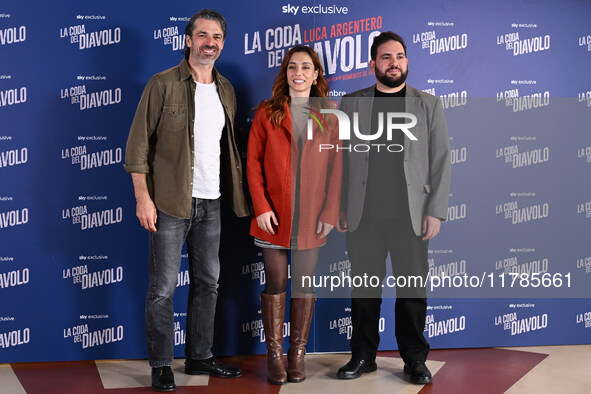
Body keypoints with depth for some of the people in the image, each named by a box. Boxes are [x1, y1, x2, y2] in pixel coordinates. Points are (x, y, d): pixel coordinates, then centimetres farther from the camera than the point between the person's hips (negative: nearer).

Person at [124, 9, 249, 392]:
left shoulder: (226, 90, 12)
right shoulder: (163, 85, -5)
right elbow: (138, 144, -8)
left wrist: (239, 195, 14)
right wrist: (143, 198, -14)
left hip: (210, 203, 6)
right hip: (170, 202, -6)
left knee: (208, 282, 13)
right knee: (163, 287, 0)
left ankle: (200, 357, 27)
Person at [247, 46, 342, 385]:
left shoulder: (329, 116, 7)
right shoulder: (267, 113, 4)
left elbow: (337, 166, 3)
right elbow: (253, 162, 1)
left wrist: (331, 212, -4)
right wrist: (261, 206, -8)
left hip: (311, 217, 1)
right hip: (274, 215, -1)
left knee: (304, 283, 7)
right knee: (276, 282, 4)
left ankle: (298, 353, 19)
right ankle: (275, 354, 14)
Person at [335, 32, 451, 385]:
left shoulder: (428, 105, 9)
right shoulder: (352, 104, 10)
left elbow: (441, 161, 5)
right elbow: (340, 159, 9)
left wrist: (436, 210, -3)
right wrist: (340, 207, 1)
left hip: (411, 216, 0)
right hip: (363, 216, 1)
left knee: (413, 288, 4)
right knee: (364, 288, 7)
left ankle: (415, 359, 19)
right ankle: (363, 356, 21)